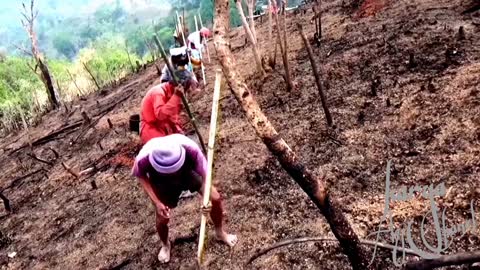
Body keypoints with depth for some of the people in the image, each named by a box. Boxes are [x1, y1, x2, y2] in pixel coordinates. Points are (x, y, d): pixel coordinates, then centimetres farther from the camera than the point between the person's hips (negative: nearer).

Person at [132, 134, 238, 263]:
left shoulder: (189, 147, -44)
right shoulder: (144, 158, -42)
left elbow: (205, 172, -32)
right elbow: (141, 176, -18)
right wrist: (157, 202, -26)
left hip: (188, 171, 1)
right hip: (162, 182, 0)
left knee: (215, 198, -4)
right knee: (162, 218, -1)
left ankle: (220, 232, 28)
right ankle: (165, 245, 36)